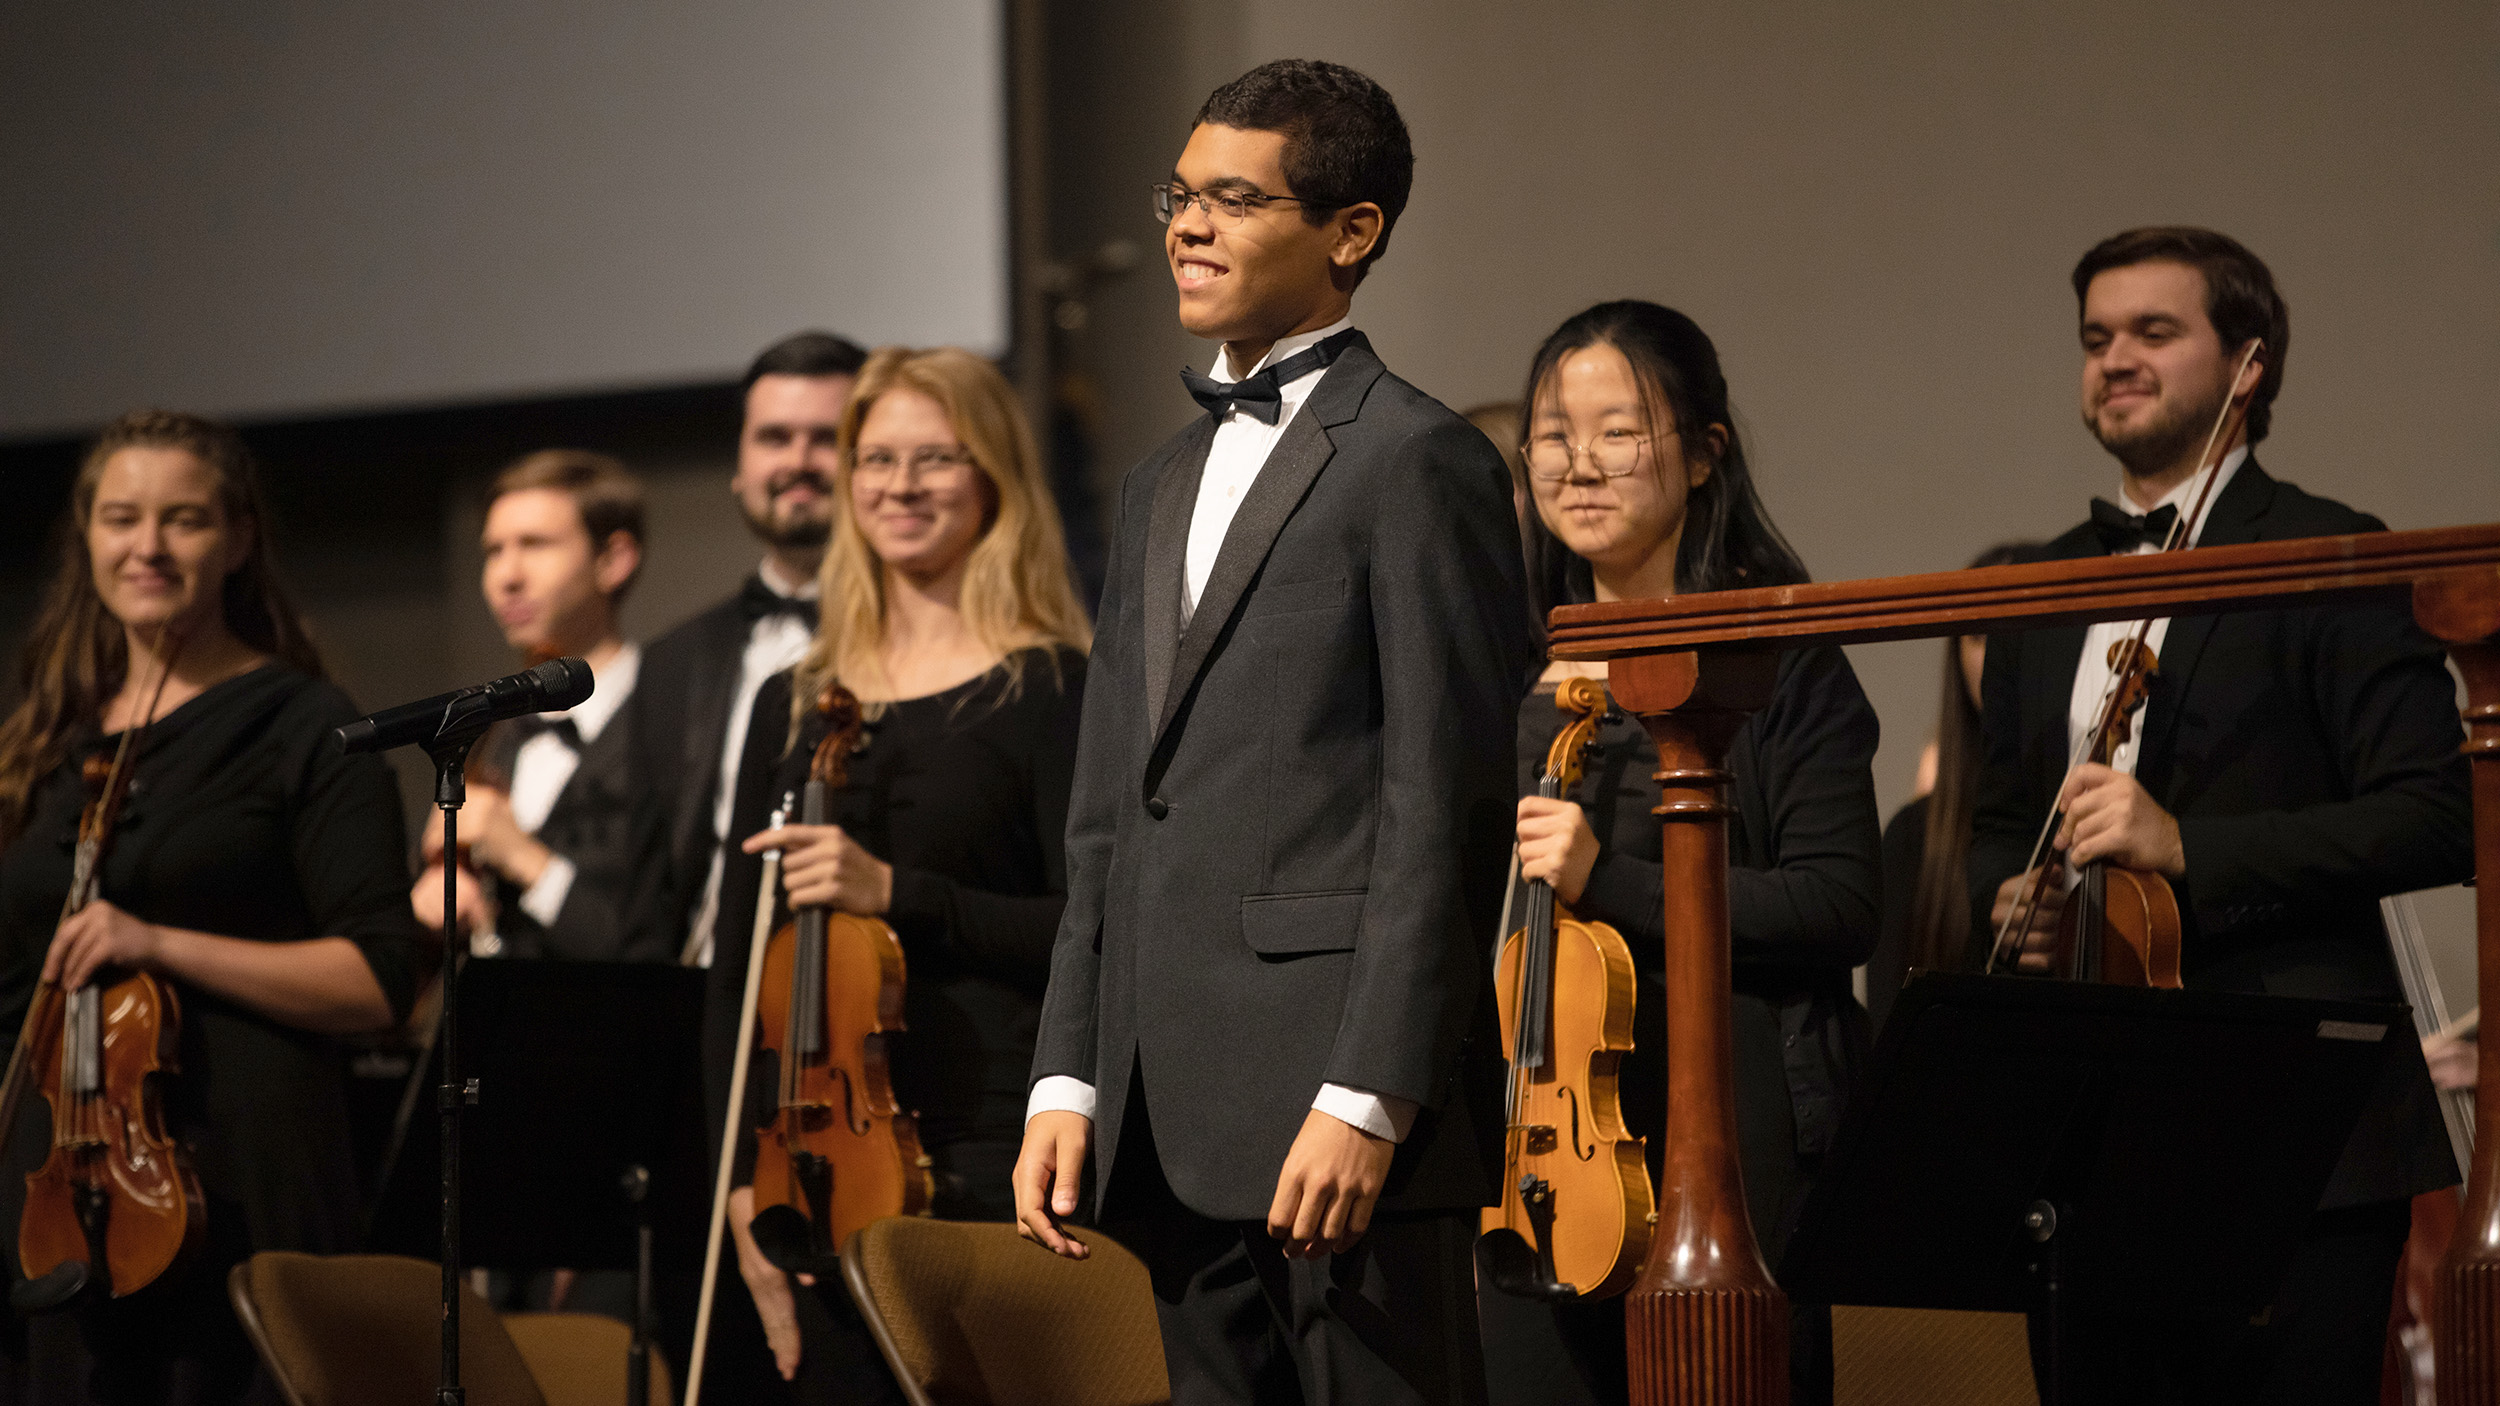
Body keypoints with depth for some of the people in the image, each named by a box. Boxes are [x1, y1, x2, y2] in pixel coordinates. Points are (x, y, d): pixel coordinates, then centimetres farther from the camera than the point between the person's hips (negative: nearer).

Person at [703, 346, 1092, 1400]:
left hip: (988, 1155, -5)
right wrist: (744, 1176, 1)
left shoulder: (1050, 690, -1)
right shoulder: (793, 707, 14)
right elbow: (734, 967, 12)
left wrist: (897, 892, -19)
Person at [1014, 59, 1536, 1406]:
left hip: (1340, 1104, -8)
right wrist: (1068, 1082, 11)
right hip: (1179, 1119, 8)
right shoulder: (1166, 485, 21)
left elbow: (1439, 814, -12)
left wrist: (1365, 1096, -18)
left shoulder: (1415, 460, -5)